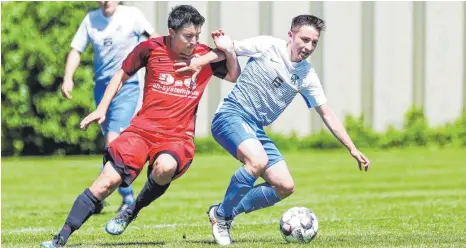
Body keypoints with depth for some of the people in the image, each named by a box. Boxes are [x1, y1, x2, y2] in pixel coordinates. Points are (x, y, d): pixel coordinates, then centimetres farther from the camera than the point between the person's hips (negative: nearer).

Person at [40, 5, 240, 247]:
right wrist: (101, 108, 6)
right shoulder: (151, 48, -1)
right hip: (142, 129, 0)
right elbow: (122, 74, 13)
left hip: (178, 137, 0)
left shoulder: (206, 56, 1)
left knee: (165, 167, -35)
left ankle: (131, 212, -8)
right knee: (107, 181, -14)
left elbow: (235, 77, 15)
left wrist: (229, 52, -5)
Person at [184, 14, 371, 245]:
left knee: (285, 187, -3)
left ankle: (226, 212, 10)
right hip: (231, 115, -7)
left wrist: (353, 150, 9)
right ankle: (221, 215, -14)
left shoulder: (307, 76, 7)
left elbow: (327, 115, 11)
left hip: (256, 130, 7)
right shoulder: (268, 46, -6)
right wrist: (198, 61, -20)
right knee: (258, 161, -33)